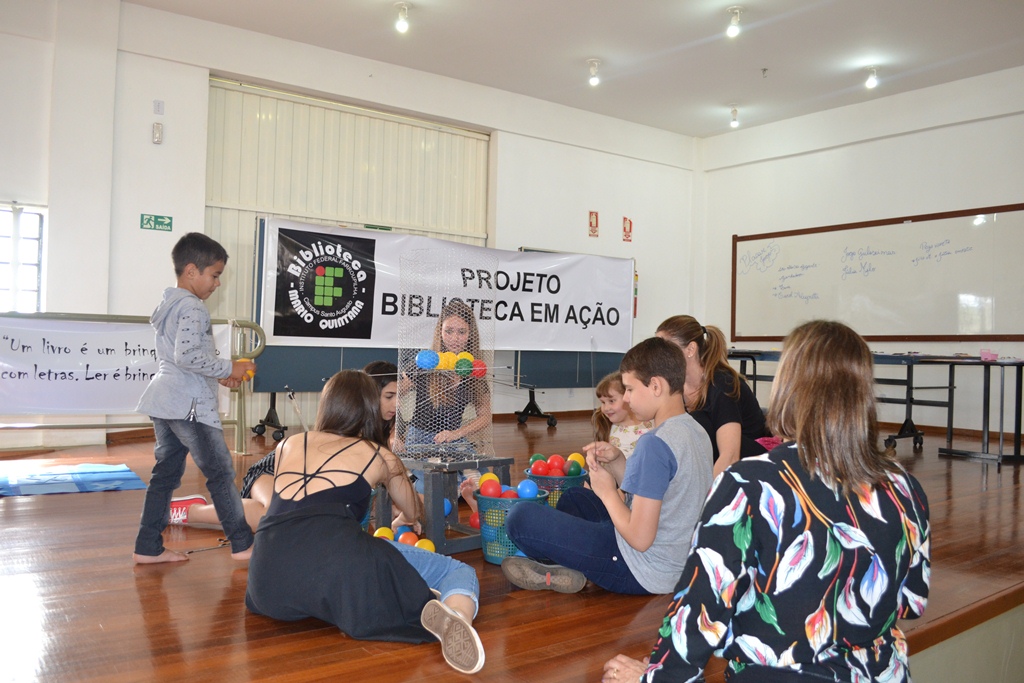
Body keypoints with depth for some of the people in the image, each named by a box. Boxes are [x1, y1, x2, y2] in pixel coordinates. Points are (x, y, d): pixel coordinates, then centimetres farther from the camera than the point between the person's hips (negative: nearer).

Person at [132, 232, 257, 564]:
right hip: (189, 405, -10)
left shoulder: (168, 305, 18)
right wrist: (228, 368, -15)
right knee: (220, 472, -2)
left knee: (167, 472, 13)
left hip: (164, 400, 10)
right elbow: (187, 356, -25)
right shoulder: (193, 307, -14)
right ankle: (243, 543, 5)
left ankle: (148, 547, 16)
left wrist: (218, 374, 16)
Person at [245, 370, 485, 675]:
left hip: (268, 582, 5)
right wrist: (417, 517, 65)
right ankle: (453, 616, -26)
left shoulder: (287, 445, 27)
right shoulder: (380, 456, 20)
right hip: (335, 556, -4)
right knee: (459, 572, 9)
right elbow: (414, 513, 40)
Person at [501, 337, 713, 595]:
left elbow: (640, 539, -25)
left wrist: (607, 491, -10)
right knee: (573, 497, 28)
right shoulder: (696, 431, 5)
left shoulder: (655, 443, -25)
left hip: (643, 573, -10)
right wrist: (617, 462, -2)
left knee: (519, 517, -12)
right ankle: (568, 568, 11)